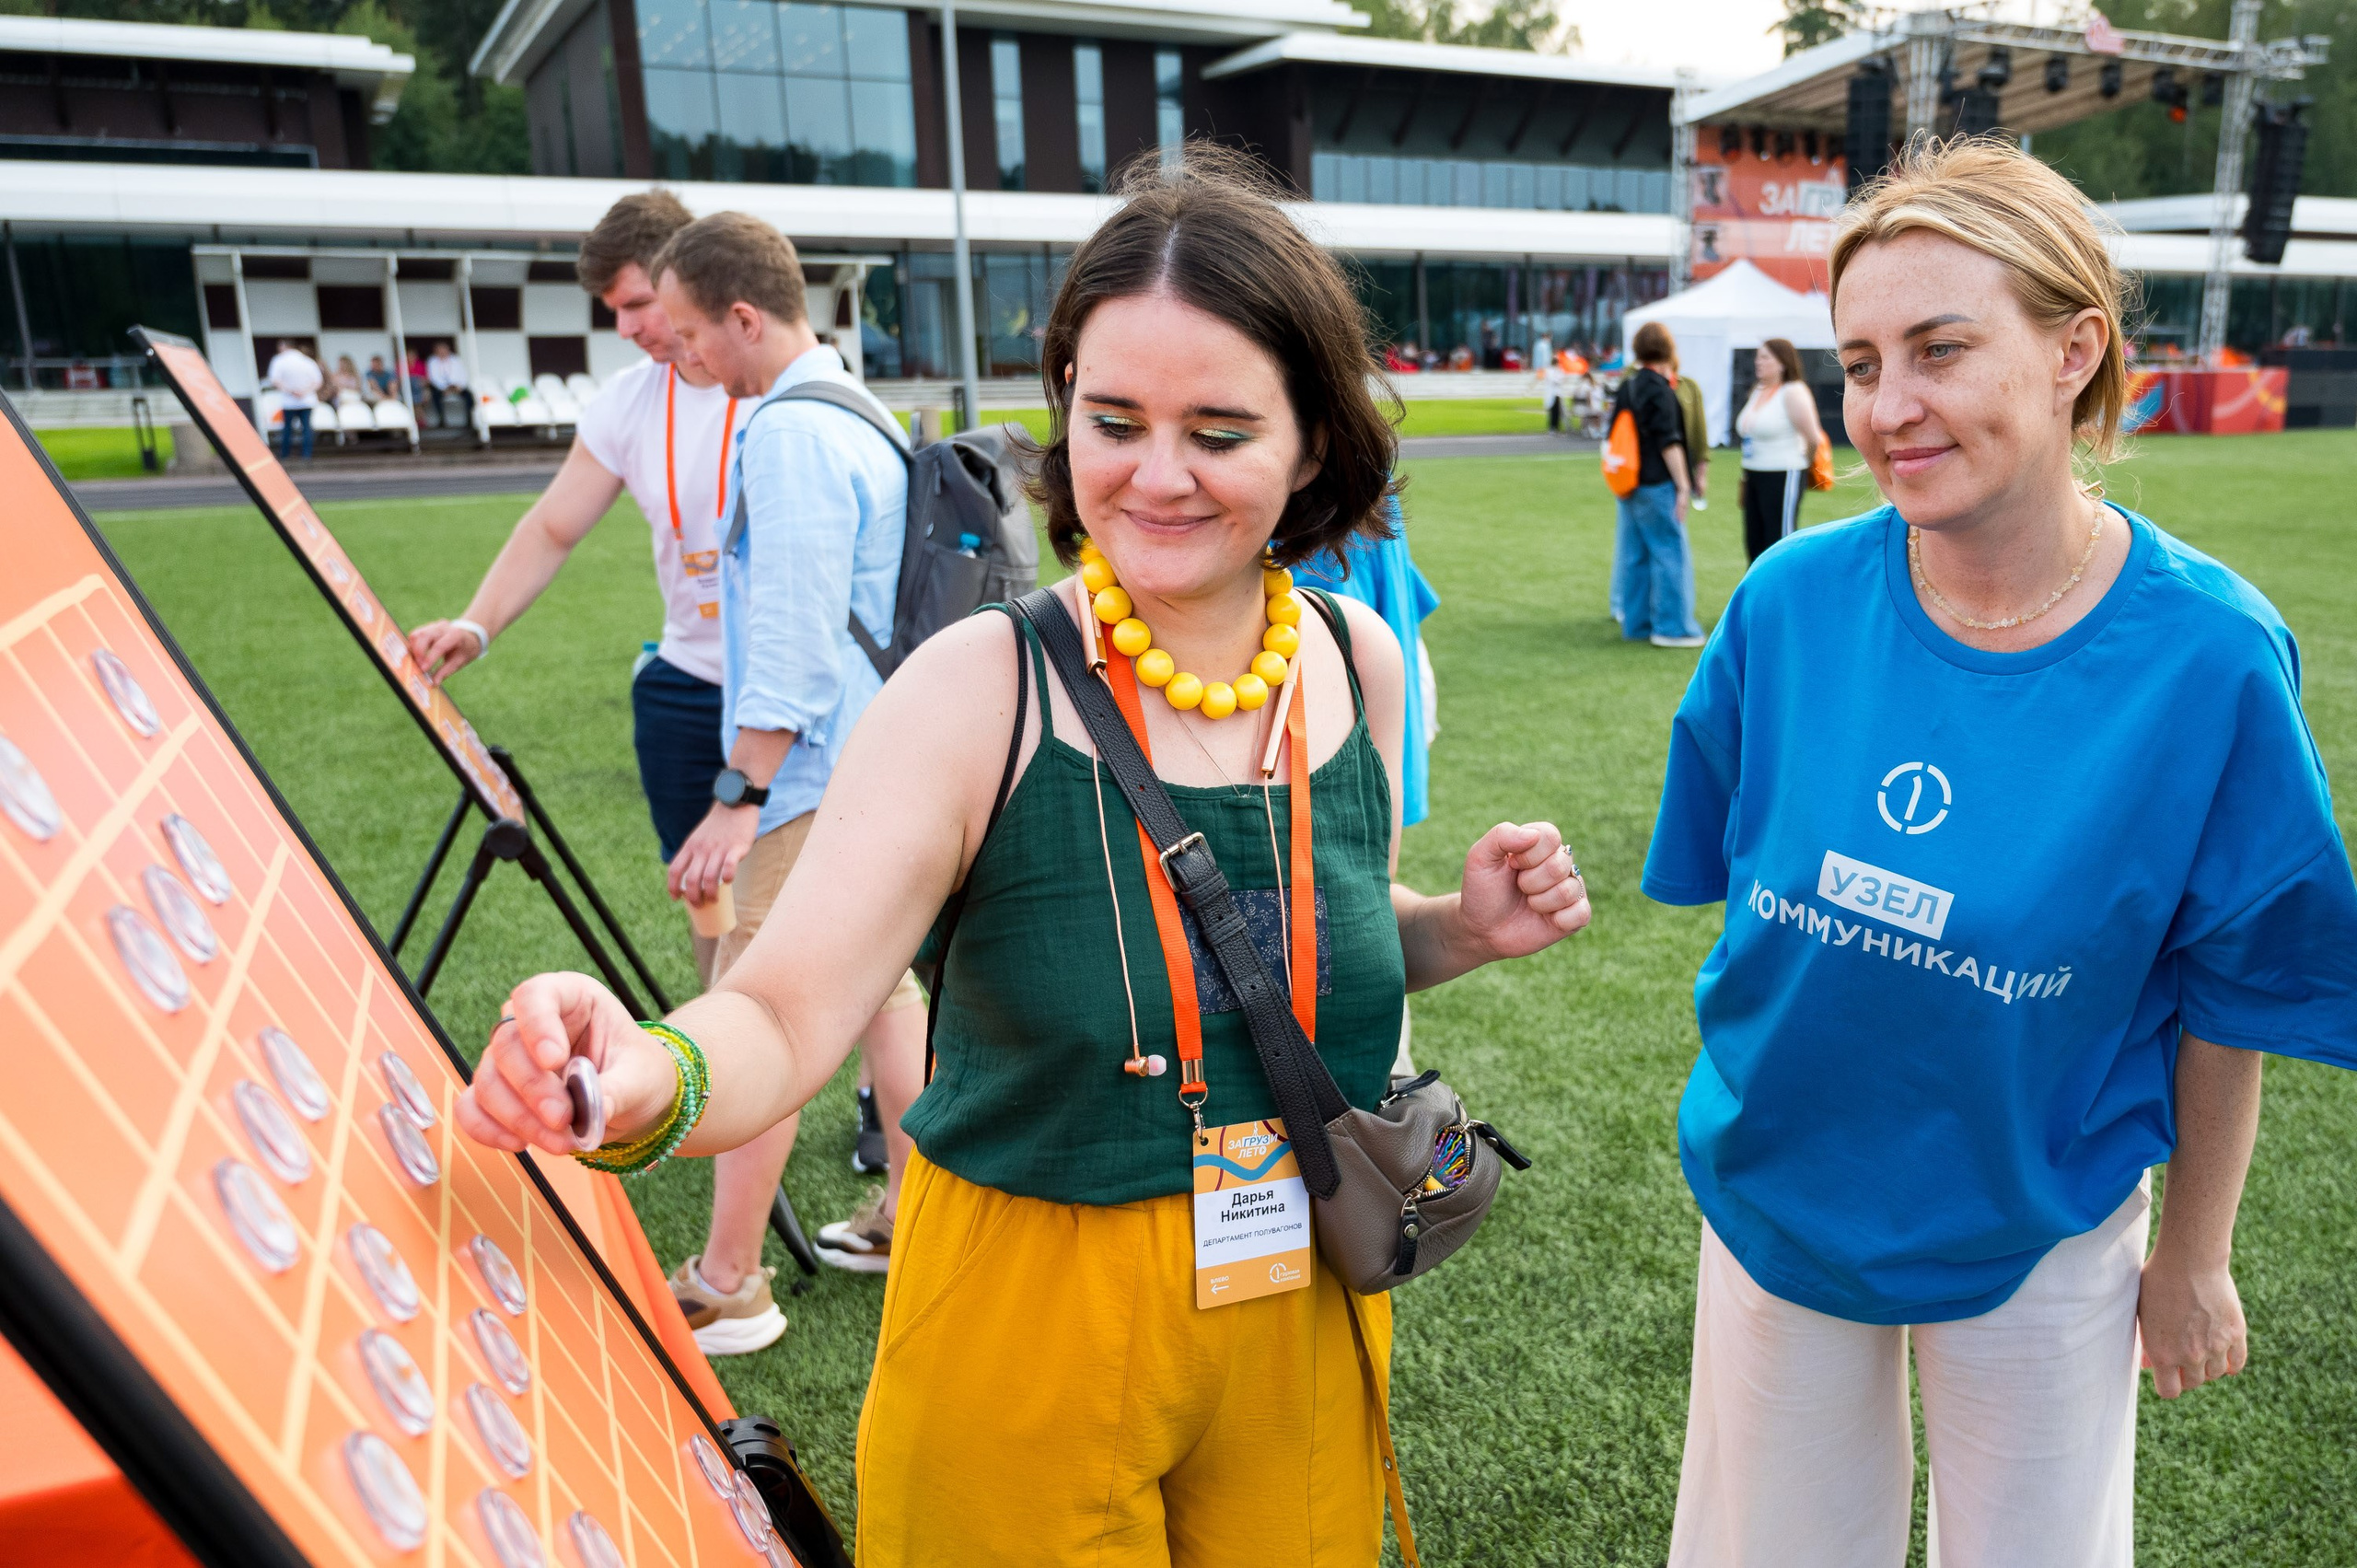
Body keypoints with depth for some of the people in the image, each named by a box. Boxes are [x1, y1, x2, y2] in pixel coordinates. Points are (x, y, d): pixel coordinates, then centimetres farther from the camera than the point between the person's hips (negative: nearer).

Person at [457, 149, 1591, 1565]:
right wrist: (653, 1078, -44)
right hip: (1031, 1332, -3)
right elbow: (783, 1016, -24)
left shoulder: (1358, 663, -5)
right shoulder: (978, 692, -19)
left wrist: (1466, 928, -8)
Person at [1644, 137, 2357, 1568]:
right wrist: (1759, 1088, 5)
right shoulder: (1794, 599, -14)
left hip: (2035, 1230, -1)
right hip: (1778, 1189, 2)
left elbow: (2227, 1002, -9)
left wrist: (2195, 1256, 0)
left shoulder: (2209, 656, -20)